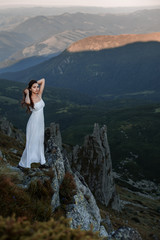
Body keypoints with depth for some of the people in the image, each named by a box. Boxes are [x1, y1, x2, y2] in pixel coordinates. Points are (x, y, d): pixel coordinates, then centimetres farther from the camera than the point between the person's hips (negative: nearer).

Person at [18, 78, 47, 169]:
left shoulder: (39, 95, -1)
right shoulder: (29, 99, -18)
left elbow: (43, 80, 6)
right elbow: (27, 102, -46)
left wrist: (35, 83, 2)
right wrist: (27, 93, -27)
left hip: (41, 123, 7)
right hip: (33, 123, -7)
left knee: (40, 142, 17)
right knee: (31, 144, 0)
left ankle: (42, 162, 29)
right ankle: (22, 164, 13)